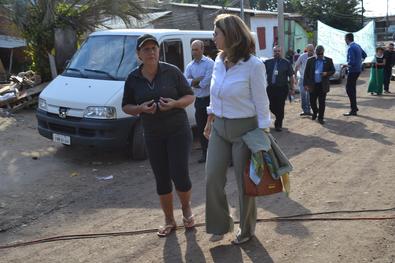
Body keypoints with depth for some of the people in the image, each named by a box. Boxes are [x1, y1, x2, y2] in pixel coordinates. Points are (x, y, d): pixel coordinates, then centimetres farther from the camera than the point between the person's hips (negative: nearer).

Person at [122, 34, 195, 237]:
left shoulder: (172, 72, -5)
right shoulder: (133, 79, 1)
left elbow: (190, 96, 1)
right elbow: (126, 106, 8)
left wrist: (175, 103, -20)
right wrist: (141, 108, -13)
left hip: (178, 131, -2)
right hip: (152, 135, 3)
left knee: (179, 175, -7)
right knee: (161, 180, 7)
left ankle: (186, 209, 24)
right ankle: (169, 221, 25)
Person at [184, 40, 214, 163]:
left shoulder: (209, 63, -8)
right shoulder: (190, 66, 9)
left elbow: (206, 82, -16)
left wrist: (193, 82, -4)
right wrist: (198, 80, -16)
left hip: (209, 99, -6)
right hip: (199, 100, 6)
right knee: (201, 128, 11)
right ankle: (205, 153, 22)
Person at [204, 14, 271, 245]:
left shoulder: (253, 65, -15)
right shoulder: (218, 62, 4)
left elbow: (261, 103, -12)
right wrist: (210, 121, 16)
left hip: (244, 129, -6)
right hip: (219, 128, 6)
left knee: (245, 182, 8)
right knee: (213, 178, 6)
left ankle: (247, 229, 29)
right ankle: (220, 225, 27)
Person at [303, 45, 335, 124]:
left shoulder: (328, 60, 3)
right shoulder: (310, 60, 2)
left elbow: (333, 70, 9)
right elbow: (306, 73, 2)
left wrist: (327, 73, -13)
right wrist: (306, 84, -4)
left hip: (323, 85, 0)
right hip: (313, 85, 1)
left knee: (322, 102, 2)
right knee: (312, 101, 6)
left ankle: (320, 118, 12)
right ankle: (315, 112, 35)